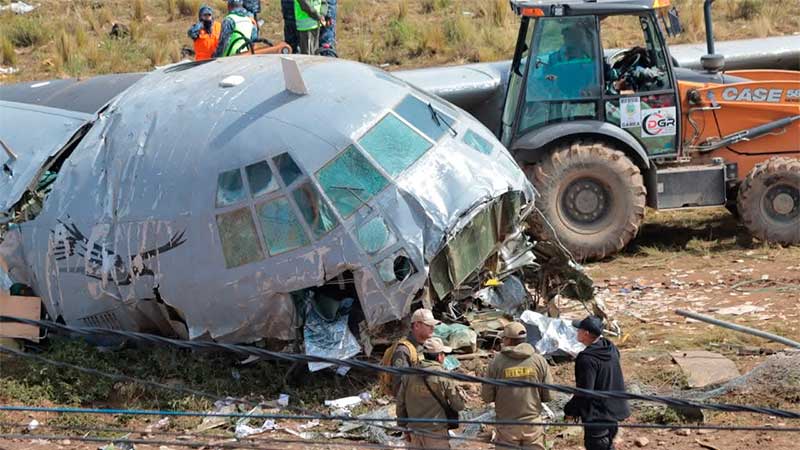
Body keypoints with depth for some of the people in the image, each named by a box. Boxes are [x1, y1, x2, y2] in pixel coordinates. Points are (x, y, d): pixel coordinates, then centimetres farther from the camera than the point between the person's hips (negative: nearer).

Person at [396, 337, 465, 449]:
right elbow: (458, 406, -9)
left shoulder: (409, 375, 0)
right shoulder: (444, 377, -13)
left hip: (415, 433, 5)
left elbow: (401, 404, 5)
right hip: (436, 432, -5)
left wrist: (405, 429, 16)